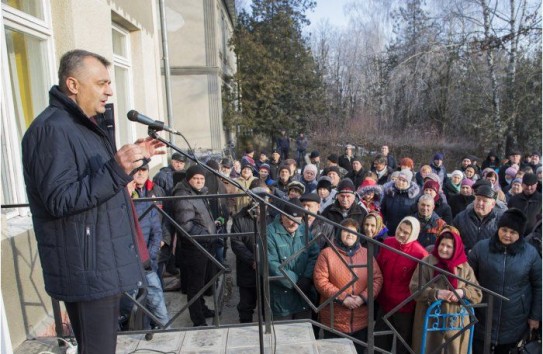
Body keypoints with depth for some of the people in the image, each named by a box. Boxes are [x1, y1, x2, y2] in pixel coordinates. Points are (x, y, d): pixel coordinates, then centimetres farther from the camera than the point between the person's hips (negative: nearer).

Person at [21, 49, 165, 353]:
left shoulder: (89, 125, 16)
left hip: (105, 263, 10)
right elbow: (60, 200, -24)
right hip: (86, 269, -10)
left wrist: (133, 158, 12)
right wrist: (116, 169, -32)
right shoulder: (52, 129, -16)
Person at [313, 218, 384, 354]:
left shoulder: (367, 254, 6)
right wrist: (342, 298, -17)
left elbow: (377, 279, 2)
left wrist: (363, 297, -13)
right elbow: (320, 281, -12)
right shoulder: (327, 253, -6)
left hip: (361, 320, 3)